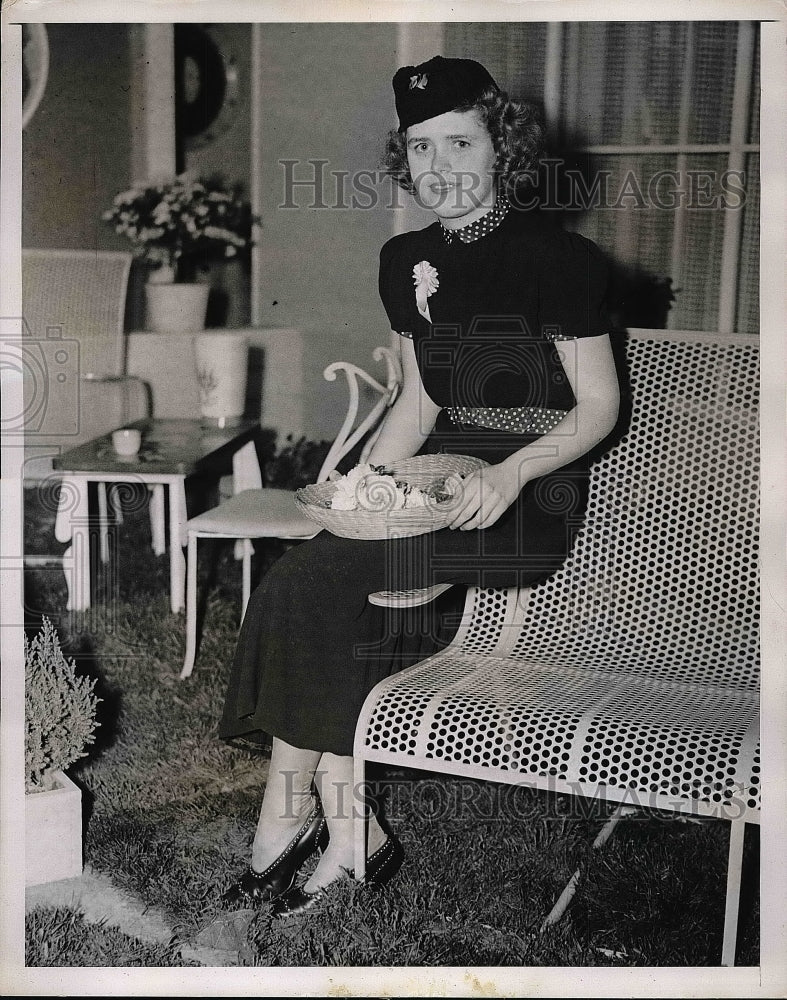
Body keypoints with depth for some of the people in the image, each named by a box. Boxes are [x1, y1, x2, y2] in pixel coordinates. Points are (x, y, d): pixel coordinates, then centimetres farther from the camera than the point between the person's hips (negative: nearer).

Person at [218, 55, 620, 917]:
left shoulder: (556, 258, -8)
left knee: (303, 593, -21)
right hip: (441, 478, 6)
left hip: (531, 498, -6)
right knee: (299, 584, -19)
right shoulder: (407, 261, 11)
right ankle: (348, 837, -10)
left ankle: (289, 814, -3)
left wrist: (509, 473, -21)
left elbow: (599, 407, -6)